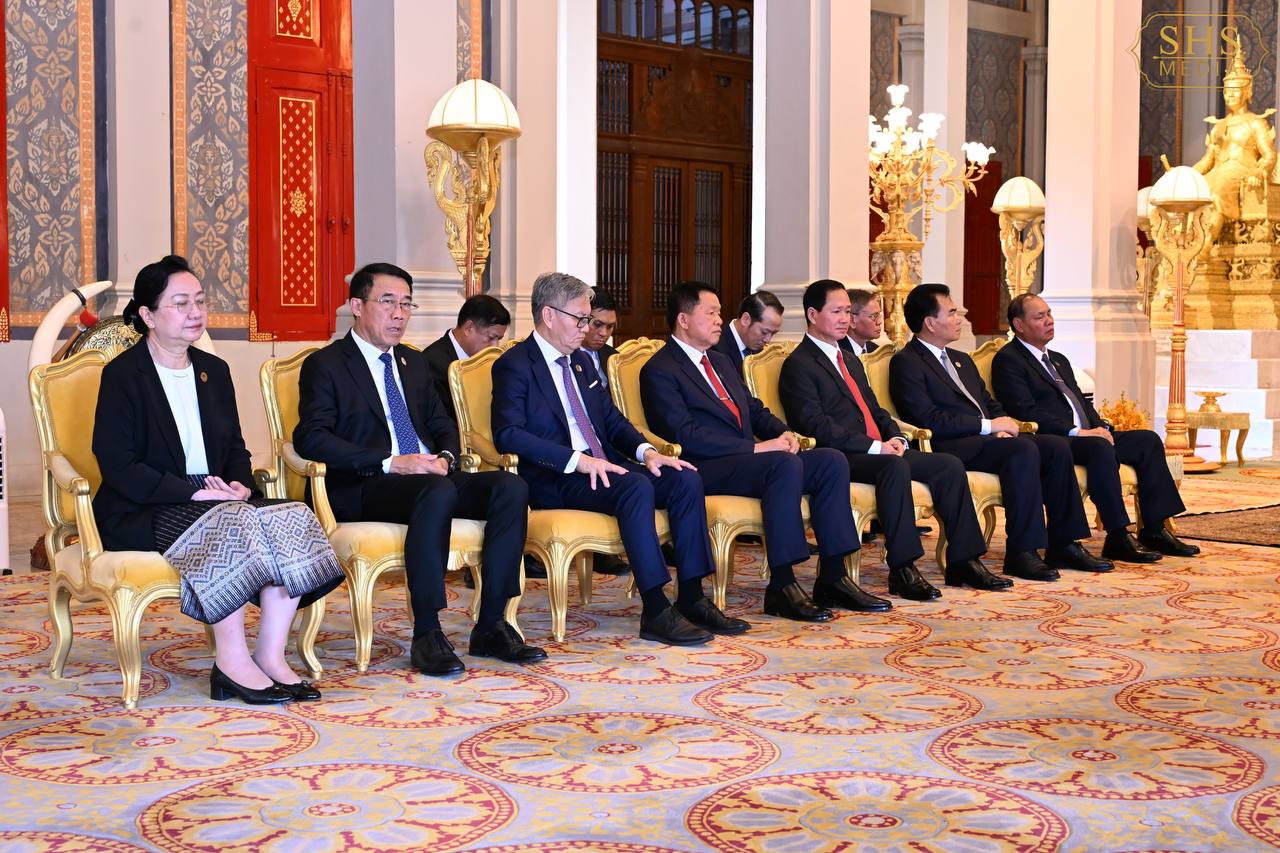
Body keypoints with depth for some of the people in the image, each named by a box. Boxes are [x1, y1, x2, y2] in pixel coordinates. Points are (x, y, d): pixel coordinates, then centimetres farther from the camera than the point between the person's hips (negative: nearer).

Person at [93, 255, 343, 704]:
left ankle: (270, 655, -22)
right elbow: (119, 468, -13)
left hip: (214, 499, 7)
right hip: (140, 515, -6)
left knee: (294, 517, -21)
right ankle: (231, 663, -27)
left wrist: (239, 484, -5)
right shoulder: (123, 374, -5)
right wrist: (195, 492, -20)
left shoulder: (213, 369, 15)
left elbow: (235, 447, 18)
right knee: (233, 523, -35)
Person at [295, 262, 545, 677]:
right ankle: (427, 636, -31)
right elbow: (311, 438, -11)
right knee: (438, 493, -38)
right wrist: (390, 463, -20)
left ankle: (491, 627, -19)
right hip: (361, 488, -7)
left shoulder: (413, 362, 24)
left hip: (429, 476, 7)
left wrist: (445, 457, 0)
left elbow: (441, 423, 26)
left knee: (511, 487, -20)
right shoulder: (325, 365, 1)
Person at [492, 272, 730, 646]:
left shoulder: (582, 362, 21)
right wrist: (577, 460, -26)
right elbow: (508, 434, -19)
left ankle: (692, 599, -14)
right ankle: (655, 612, -31)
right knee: (636, 487, -34)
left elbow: (612, 419, 21)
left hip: (602, 465, 8)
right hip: (553, 480, -8)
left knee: (685, 479, -14)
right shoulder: (514, 365, -6)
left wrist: (645, 451, -1)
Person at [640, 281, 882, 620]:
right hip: (705, 471, -9)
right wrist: (755, 447, -20)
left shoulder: (721, 361, 24)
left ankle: (832, 579, -11)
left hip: (745, 460, 9)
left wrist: (784, 433, 2)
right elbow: (686, 435, -17)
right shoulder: (658, 371, -6)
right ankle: (781, 587, -29)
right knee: (786, 465, -33)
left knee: (832, 460, -10)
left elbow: (754, 409, 26)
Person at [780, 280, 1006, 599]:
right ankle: (902, 570, -33)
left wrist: (895, 437, 2)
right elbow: (816, 425, -15)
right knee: (896, 467, -36)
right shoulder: (799, 364, -4)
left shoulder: (852, 362, 27)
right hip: (840, 459, -9)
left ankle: (963, 561, -6)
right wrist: (874, 447, -20)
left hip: (879, 451, 9)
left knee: (950, 465, -8)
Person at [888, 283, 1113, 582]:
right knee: (1024, 450, -31)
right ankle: (1021, 553, -29)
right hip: (951, 446, -9)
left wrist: (1002, 426, 2)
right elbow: (929, 420, -15)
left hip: (986, 437, 9)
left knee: (1057, 446, -10)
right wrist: (988, 425, -15)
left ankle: (1062, 545, -7)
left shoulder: (962, 360, 26)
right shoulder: (906, 363, -5)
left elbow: (989, 403, 26)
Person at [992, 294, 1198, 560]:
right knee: (1099, 447, -35)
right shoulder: (1007, 361, -4)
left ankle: (1154, 529, -8)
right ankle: (1118, 539, -33)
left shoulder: (1059, 360, 27)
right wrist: (1076, 431, -19)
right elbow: (1025, 412, -15)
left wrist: (1101, 427, 2)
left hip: (1086, 435, 9)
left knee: (1148, 440, -6)